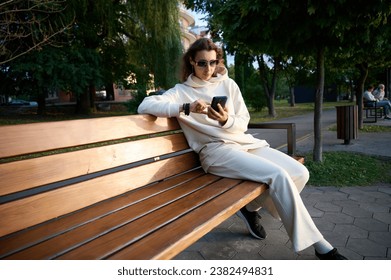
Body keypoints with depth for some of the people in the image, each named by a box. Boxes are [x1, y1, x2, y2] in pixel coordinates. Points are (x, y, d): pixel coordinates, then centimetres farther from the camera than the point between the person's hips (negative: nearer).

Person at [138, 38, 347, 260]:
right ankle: (319, 245, -11)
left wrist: (226, 120, -16)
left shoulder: (228, 84, 15)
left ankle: (252, 208, 9)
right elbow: (145, 106, -11)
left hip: (245, 142, 6)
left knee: (300, 172, -12)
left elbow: (243, 123, 9)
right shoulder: (181, 91, 5)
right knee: (278, 175, -26)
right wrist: (185, 108, -24)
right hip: (216, 150, -6)